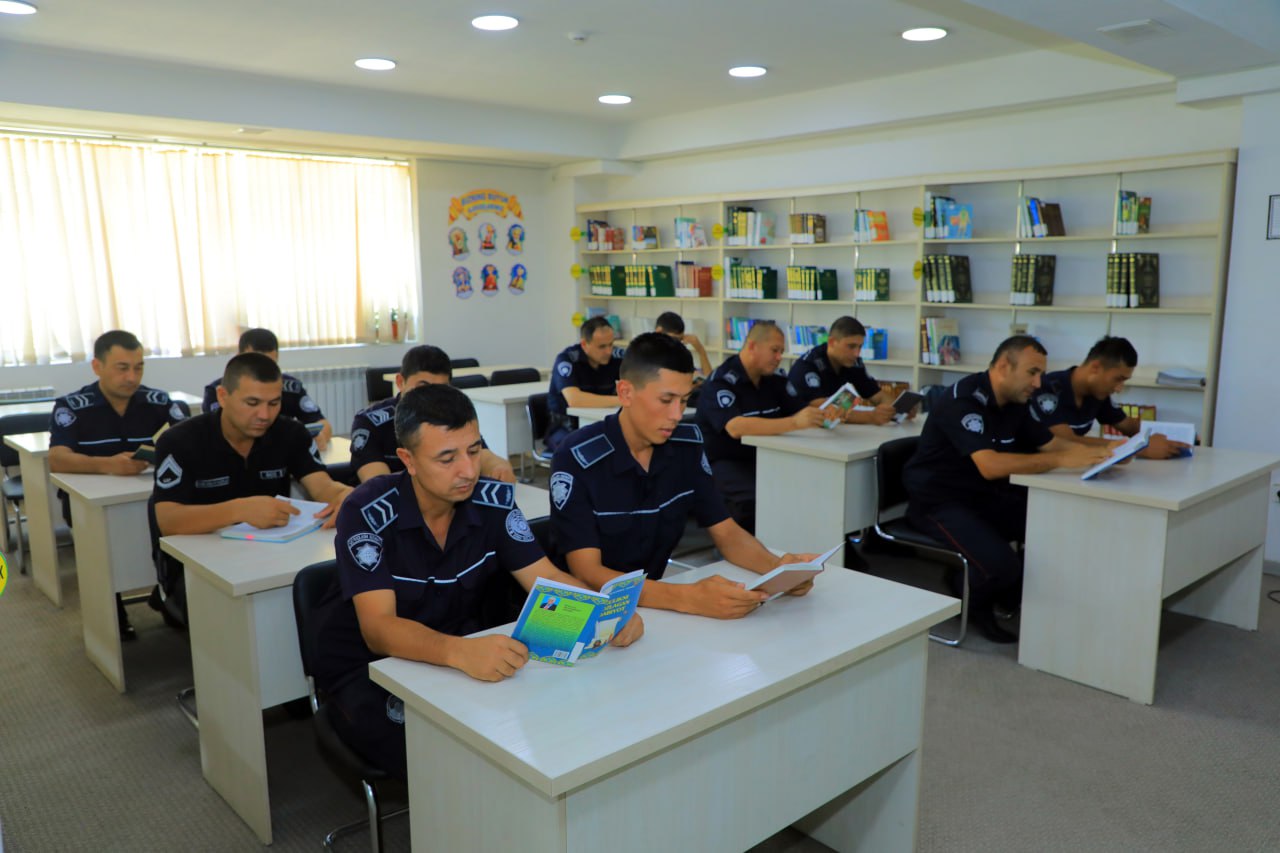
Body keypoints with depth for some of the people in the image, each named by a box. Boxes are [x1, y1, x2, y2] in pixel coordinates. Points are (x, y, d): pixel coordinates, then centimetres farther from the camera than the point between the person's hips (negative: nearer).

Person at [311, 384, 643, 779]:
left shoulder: (494, 500, -9)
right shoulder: (368, 513, -21)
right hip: (368, 672, -4)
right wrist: (460, 652, -49)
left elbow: (546, 579, -7)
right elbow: (378, 629, -29)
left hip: (458, 662, 4)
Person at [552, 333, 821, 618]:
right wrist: (688, 598, -36)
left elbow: (726, 533, 2)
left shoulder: (687, 445, -3)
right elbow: (587, 574, -24)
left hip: (651, 600, 4)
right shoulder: (577, 460, -19)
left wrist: (778, 567, -18)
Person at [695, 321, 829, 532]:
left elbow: (805, 410, 12)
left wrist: (825, 415, -14)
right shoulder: (720, 382, -14)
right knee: (756, 498, -35)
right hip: (723, 463, -7)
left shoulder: (774, 381, 10)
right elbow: (736, 428, -31)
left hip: (764, 460, 7)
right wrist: (793, 423, -40)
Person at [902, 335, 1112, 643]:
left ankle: (1010, 600, 14)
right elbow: (991, 466, -34)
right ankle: (970, 604, 7)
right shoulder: (964, 399, -23)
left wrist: (1097, 452, -6)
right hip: (939, 502, -9)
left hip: (985, 496, 9)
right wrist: (1061, 460, -30)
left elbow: (1050, 443, 12)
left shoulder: (1015, 402, 5)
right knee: (1002, 566, -28)